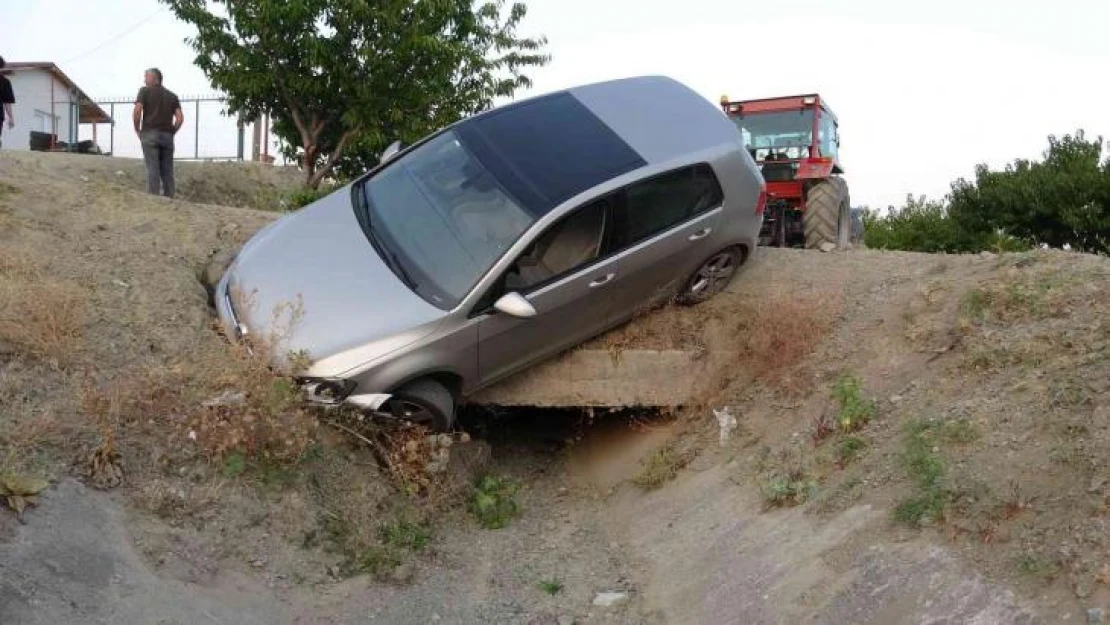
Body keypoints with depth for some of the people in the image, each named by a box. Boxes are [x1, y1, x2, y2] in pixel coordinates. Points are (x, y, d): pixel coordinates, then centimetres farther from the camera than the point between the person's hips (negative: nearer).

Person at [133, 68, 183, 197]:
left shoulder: (145, 91, 6)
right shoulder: (172, 95, 17)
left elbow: (137, 111, -7)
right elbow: (180, 118, 4)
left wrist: (137, 130, 4)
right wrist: (171, 132, 12)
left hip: (150, 134, -3)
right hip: (167, 136, 3)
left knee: (152, 169, -7)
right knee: (167, 171, 3)